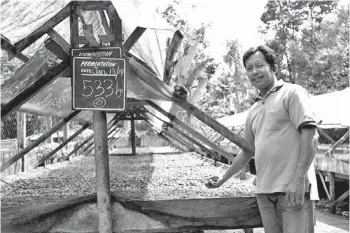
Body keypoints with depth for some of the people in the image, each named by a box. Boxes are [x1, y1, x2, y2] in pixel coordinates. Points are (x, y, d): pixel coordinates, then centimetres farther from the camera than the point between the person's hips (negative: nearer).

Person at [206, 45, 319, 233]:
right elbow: (247, 151, 28)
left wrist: (298, 180, -18)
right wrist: (223, 179, 28)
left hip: (293, 189, -6)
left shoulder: (292, 93, -1)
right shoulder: (254, 111, 19)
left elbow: (308, 133, -11)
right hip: (264, 191, 6)